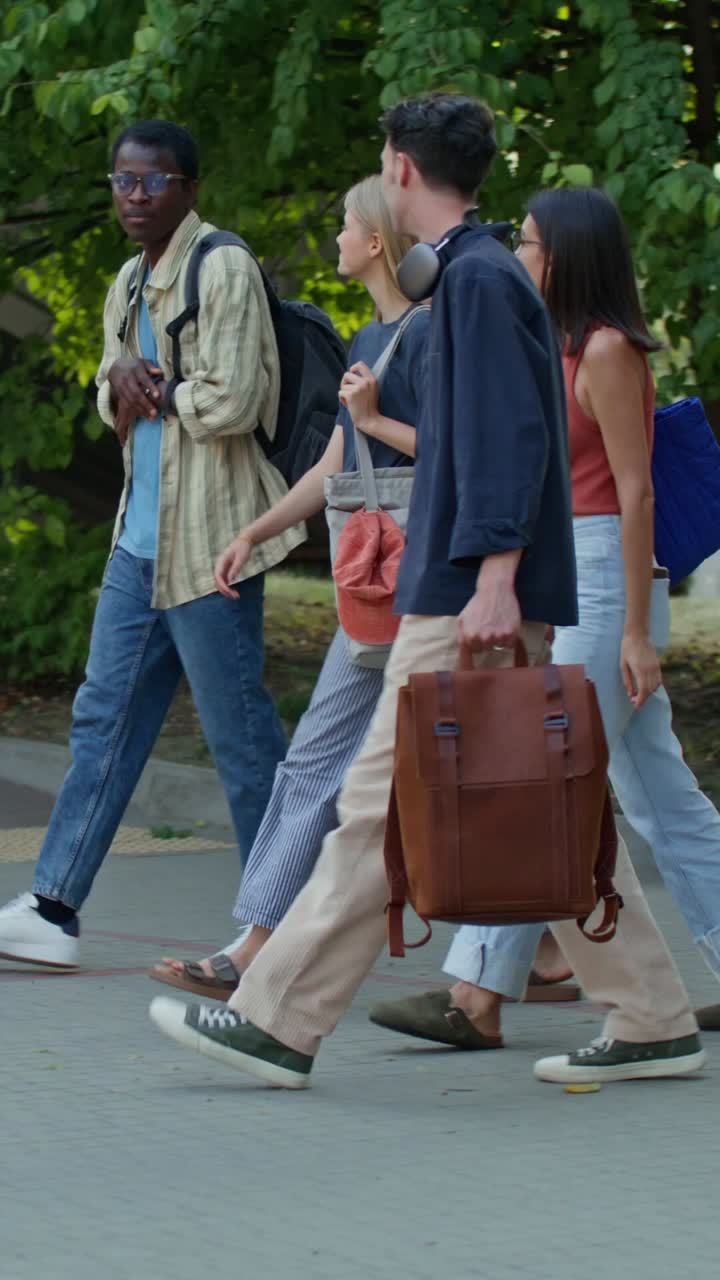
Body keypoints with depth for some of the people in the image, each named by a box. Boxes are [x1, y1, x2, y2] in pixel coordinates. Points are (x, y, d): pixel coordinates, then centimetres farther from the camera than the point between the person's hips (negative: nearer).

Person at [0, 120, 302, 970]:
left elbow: (232, 403, -21)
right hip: (140, 538, 9)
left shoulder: (221, 270, -12)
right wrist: (122, 375, -1)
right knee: (104, 718, 9)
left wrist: (156, 395, -6)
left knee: (240, 731, -2)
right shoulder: (130, 284, 15)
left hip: (205, 540, -9)